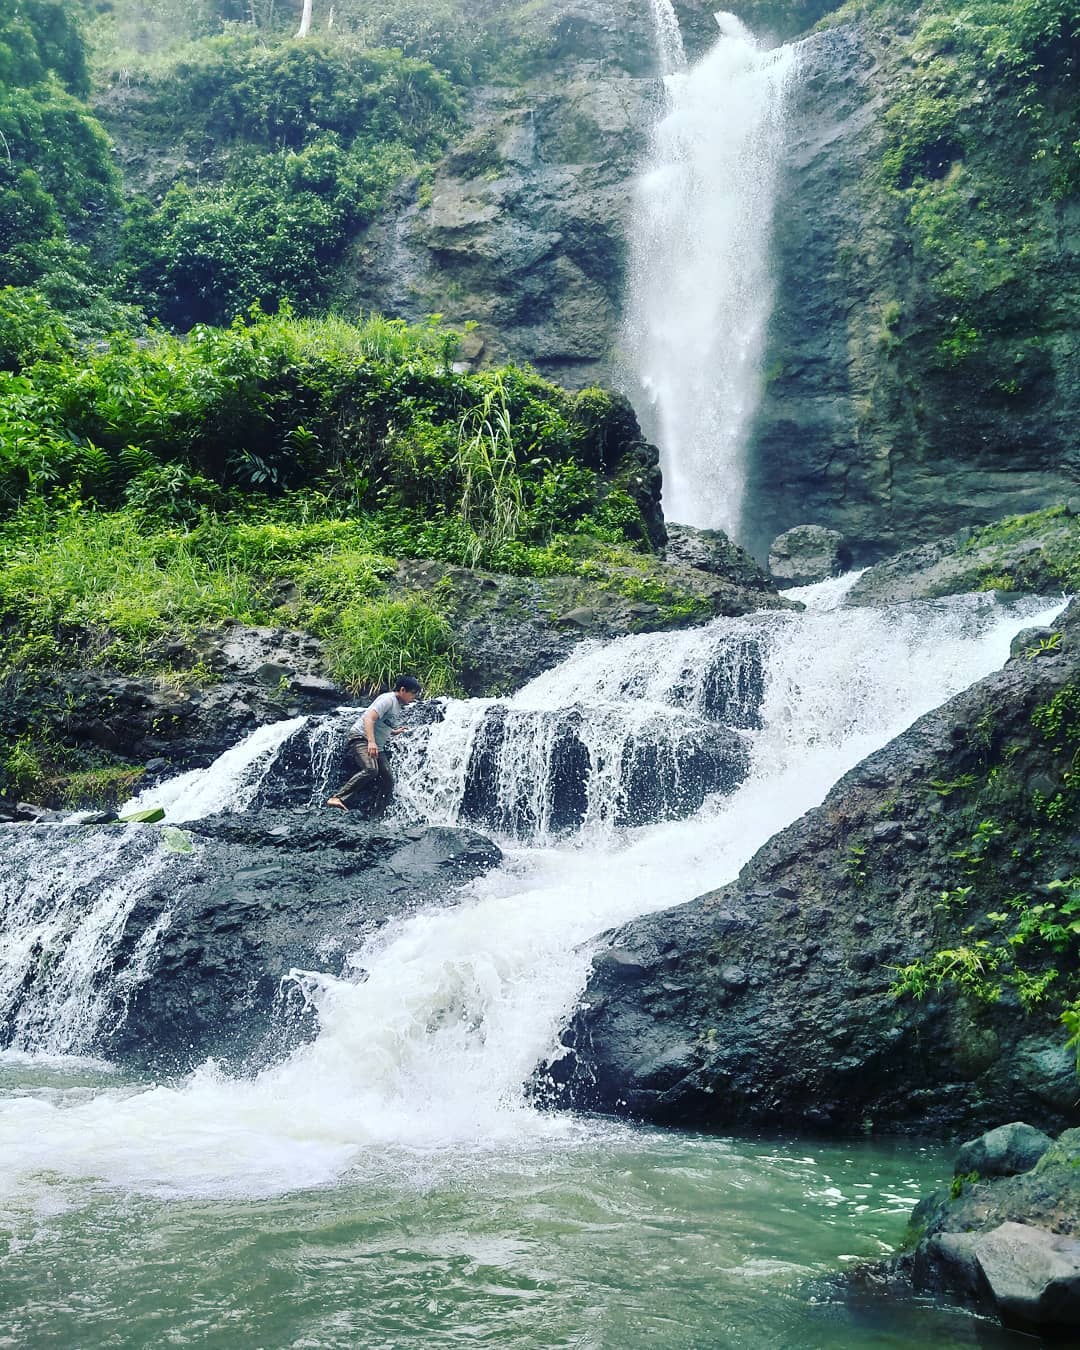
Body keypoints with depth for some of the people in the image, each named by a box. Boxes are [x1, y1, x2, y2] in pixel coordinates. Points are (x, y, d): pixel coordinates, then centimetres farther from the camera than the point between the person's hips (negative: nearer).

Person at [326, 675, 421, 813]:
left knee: (388, 779, -2)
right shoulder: (388, 699, -11)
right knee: (371, 769, -33)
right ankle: (338, 798, -36)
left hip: (377, 747, 10)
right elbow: (369, 718, -25)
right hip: (360, 738, -10)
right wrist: (371, 742, -34)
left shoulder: (398, 706, 19)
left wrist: (395, 732, 24)